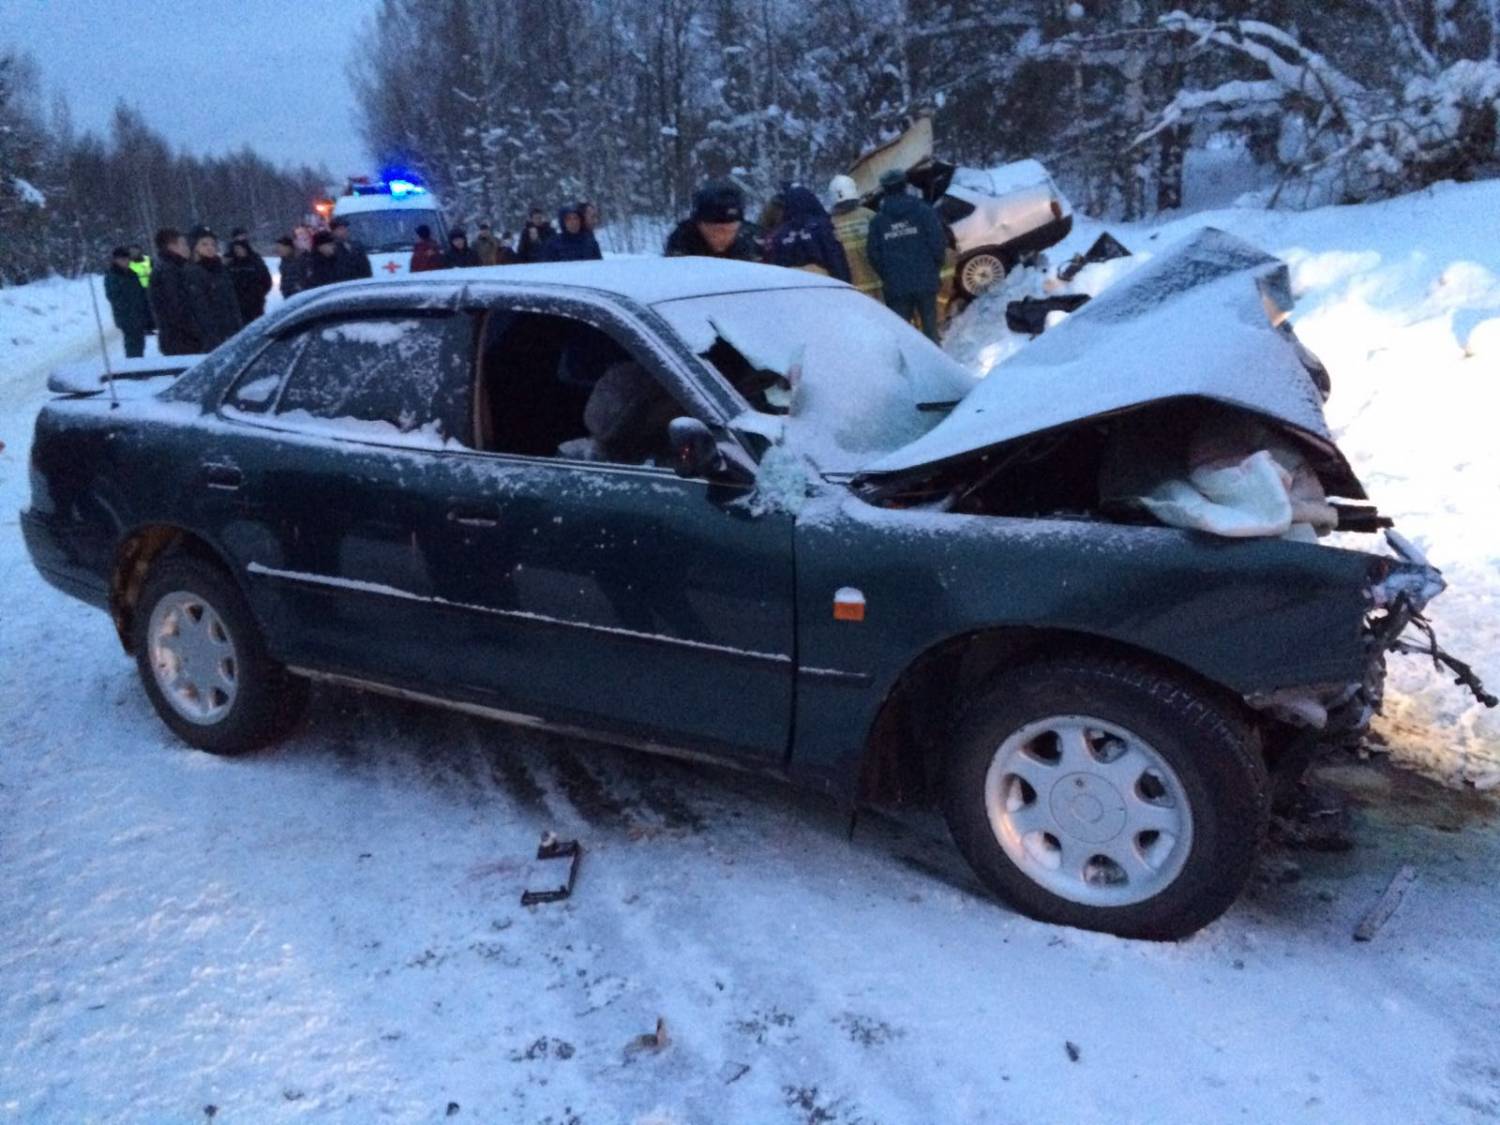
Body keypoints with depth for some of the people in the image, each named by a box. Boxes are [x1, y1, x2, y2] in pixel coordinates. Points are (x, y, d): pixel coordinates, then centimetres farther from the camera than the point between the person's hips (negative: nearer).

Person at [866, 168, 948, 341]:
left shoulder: (877, 221, 2)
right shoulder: (924, 212, -1)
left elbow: (873, 254, -1)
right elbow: (938, 243, -6)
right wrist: (935, 269, 8)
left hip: (896, 286, 0)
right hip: (925, 282, 0)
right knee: (930, 328, 10)